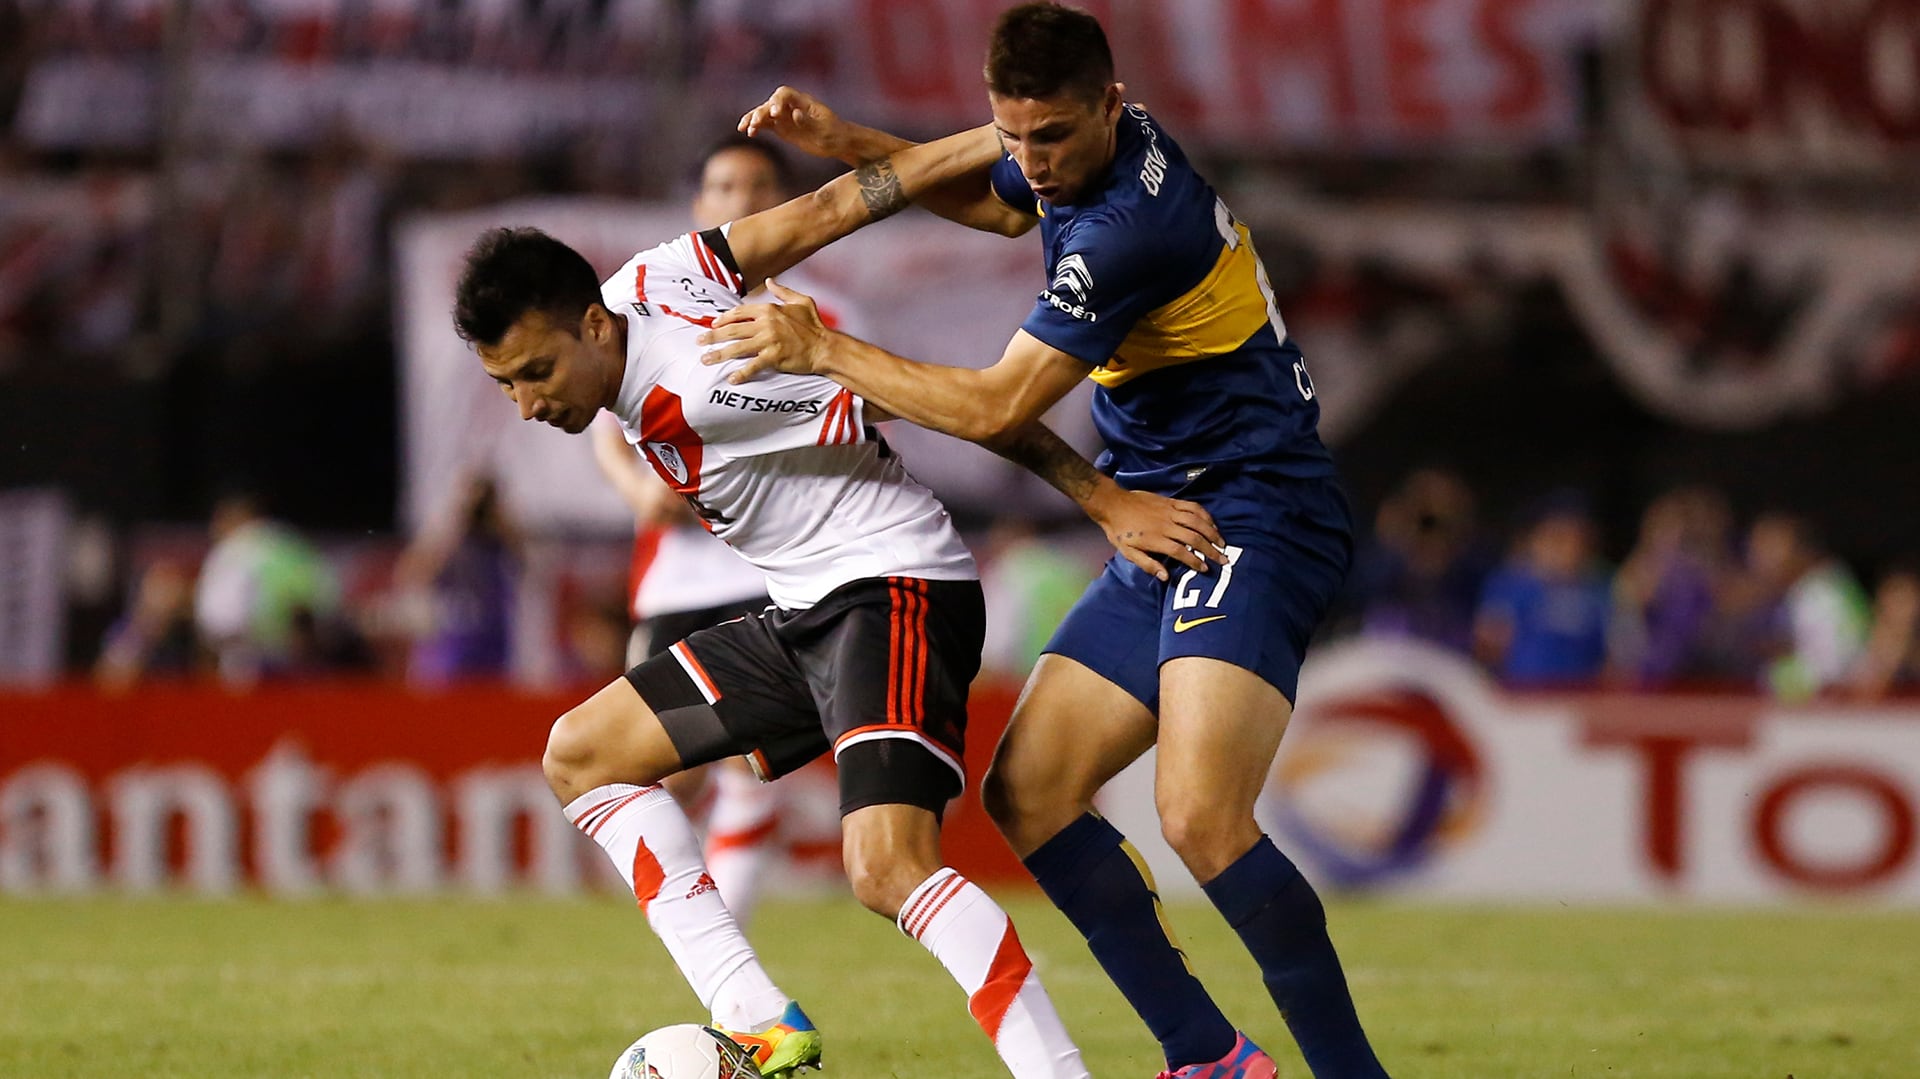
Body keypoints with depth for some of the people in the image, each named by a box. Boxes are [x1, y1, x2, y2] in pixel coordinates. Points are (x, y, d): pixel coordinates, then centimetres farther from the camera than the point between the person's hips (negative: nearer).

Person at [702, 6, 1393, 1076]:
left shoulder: (1132, 225, -23)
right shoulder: (1093, 153, 7)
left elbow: (995, 406, -20)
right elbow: (997, 200, 33)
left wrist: (824, 349, -11)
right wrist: (849, 142, 20)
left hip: (1257, 520, -10)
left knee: (1200, 815, -27)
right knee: (1028, 791, 4)